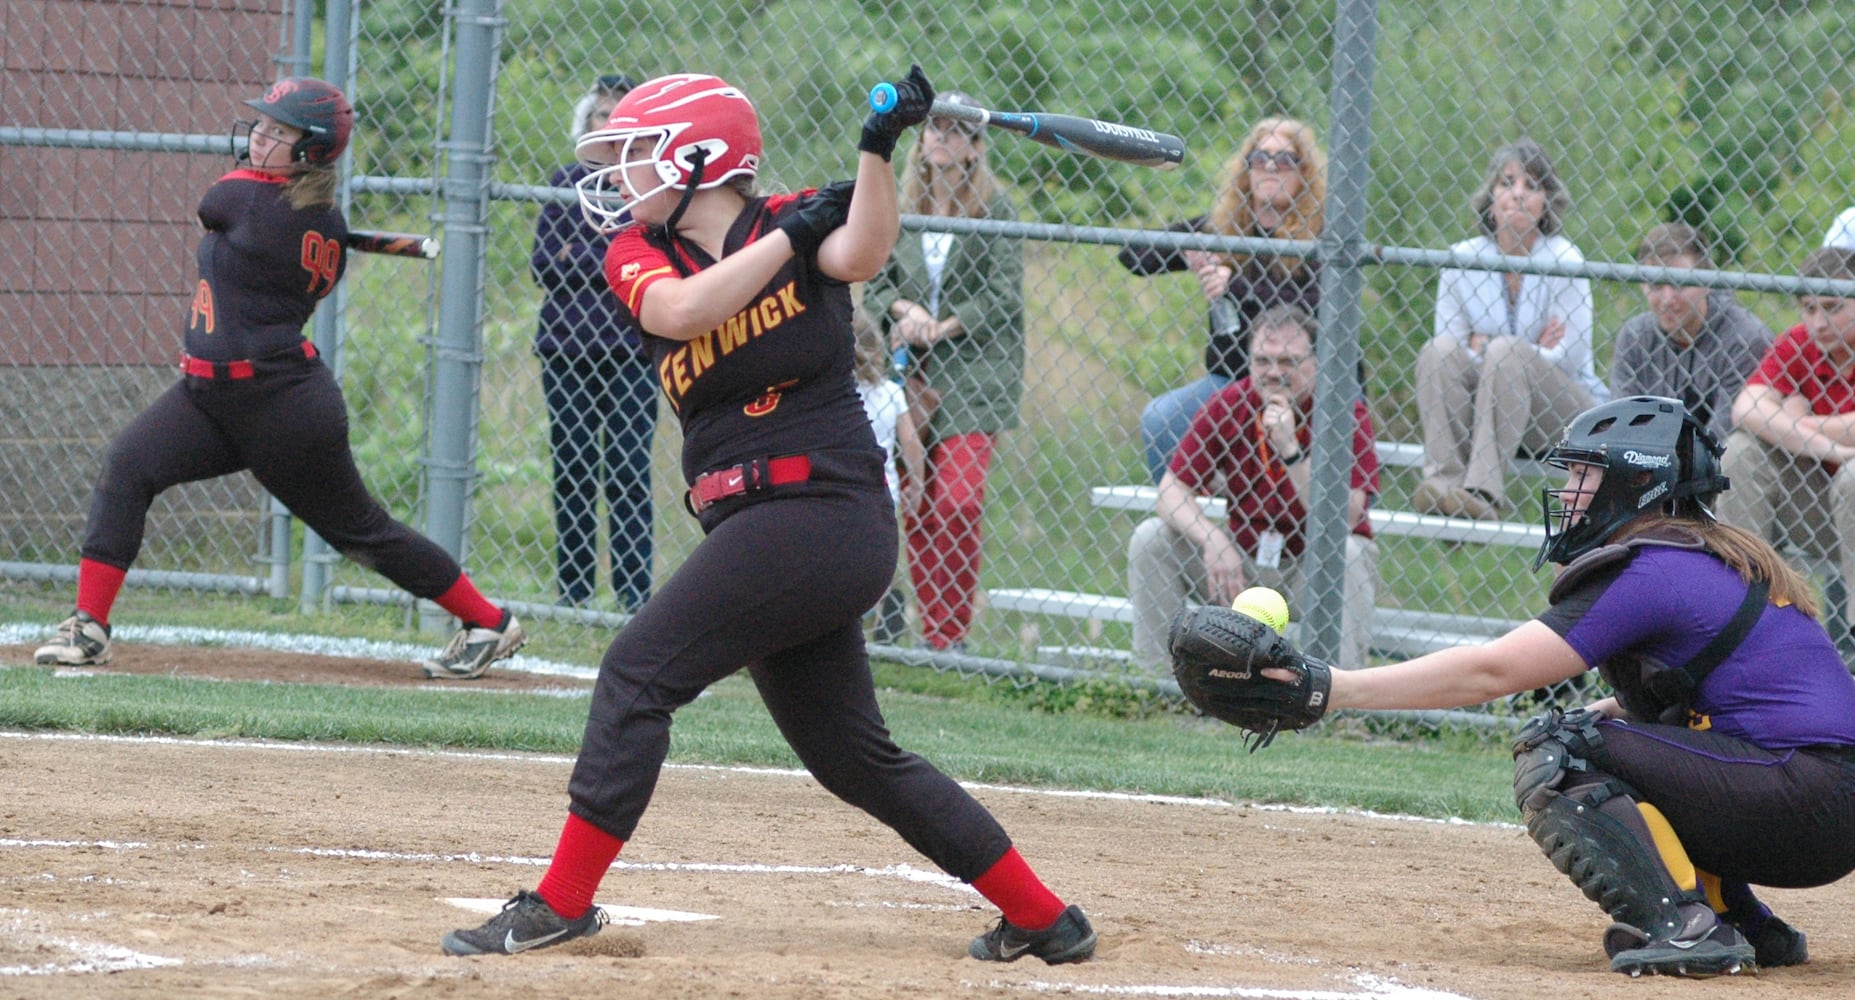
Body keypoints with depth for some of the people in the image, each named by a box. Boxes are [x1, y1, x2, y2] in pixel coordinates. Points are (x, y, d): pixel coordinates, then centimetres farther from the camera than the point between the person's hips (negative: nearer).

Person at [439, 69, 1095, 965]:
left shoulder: (798, 220, -3)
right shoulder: (640, 257, 9)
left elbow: (859, 254, -24)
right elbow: (683, 311, -12)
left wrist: (877, 150, -33)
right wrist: (791, 236, -12)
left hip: (821, 510, -8)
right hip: (750, 521, 8)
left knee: (638, 671, -14)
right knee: (852, 756, 12)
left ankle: (562, 900, -11)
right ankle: (1042, 918, 19)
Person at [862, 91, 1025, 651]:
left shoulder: (994, 209, -2)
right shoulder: (901, 206, 10)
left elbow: (1004, 297, -6)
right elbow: (875, 283, 9)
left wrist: (940, 328, -12)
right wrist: (905, 310, -12)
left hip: (973, 375, -4)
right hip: (910, 374, 4)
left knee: (957, 502, -14)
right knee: (917, 505, 0)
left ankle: (953, 634, -6)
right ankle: (930, 630, 8)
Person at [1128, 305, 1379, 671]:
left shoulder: (1349, 415, -16)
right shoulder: (1229, 404, -6)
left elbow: (1343, 521, -27)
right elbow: (1171, 490, -9)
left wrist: (1290, 448, -32)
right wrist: (1213, 541, -28)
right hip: (1247, 562, 3)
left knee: (1349, 552, -34)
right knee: (1151, 537, -12)